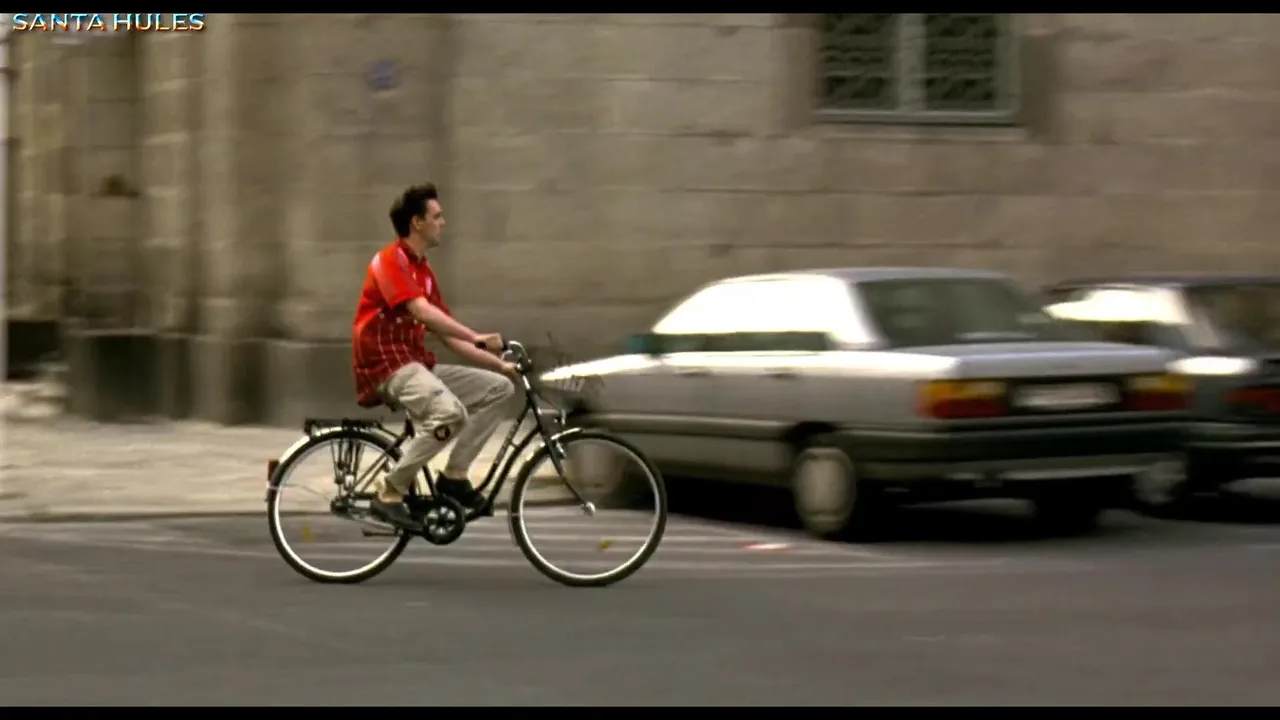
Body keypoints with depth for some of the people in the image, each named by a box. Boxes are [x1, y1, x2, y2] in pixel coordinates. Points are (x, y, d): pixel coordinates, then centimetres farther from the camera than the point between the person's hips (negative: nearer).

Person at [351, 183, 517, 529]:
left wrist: (497, 363, 8)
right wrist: (477, 337, -31)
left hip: (418, 364, 9)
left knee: (499, 387, 1)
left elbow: (449, 335, 17)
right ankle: (389, 494, -21)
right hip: (387, 365, -9)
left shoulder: (423, 270, 18)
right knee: (451, 413, -33)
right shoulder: (390, 260, -9)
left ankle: (454, 476, 2)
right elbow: (421, 311, -25)